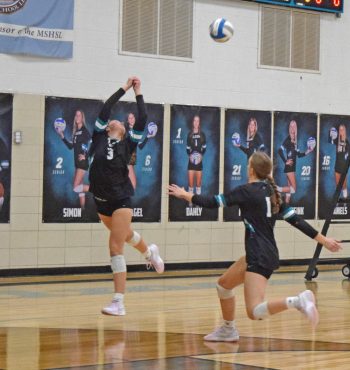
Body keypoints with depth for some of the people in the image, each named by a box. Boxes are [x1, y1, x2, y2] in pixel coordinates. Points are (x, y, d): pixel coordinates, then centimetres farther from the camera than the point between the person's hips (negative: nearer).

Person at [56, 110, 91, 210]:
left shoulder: (84, 130, -9)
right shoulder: (75, 132, 15)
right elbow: (71, 146, 18)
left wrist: (86, 155, -25)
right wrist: (62, 137, 12)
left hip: (83, 162, -9)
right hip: (77, 162, 9)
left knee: (76, 188, -15)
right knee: (79, 187, 9)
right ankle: (82, 209, 12)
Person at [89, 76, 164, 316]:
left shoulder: (127, 145, 0)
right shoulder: (99, 139, 4)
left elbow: (142, 120, -6)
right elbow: (104, 111, -1)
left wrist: (138, 93, 3)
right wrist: (124, 89, 5)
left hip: (121, 200, -4)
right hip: (101, 200, 4)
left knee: (116, 248, -10)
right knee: (125, 234, 25)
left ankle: (119, 303, -10)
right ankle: (150, 252, 57)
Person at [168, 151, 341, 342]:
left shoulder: (246, 191, -11)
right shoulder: (271, 192, 10)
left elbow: (212, 202, -6)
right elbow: (296, 220, 9)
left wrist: (185, 195, 9)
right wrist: (323, 240, 13)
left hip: (260, 258, -9)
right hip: (267, 254, 9)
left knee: (255, 312, -17)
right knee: (224, 284, 24)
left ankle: (298, 300, -32)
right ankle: (228, 330, 35)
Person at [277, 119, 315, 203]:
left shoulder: (295, 141, 12)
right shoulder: (288, 140, -12)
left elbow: (298, 154, 17)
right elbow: (280, 150, -22)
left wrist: (307, 151, 8)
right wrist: (286, 161, -17)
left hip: (293, 167, 8)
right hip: (289, 167, -8)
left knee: (290, 188, 9)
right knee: (293, 189, -13)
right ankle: (276, 189, -8)